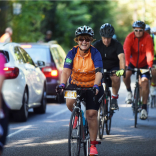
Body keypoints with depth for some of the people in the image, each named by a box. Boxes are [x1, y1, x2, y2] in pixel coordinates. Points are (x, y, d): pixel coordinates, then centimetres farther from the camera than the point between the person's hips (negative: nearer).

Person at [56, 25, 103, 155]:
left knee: (92, 114, -9)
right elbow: (66, 71, -22)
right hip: (76, 84, 1)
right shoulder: (72, 53, -12)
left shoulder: (95, 54, -16)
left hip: (92, 86, -1)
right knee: (70, 102, -28)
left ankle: (93, 145, 3)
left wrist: (96, 86, -46)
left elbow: (99, 72, -28)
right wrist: (62, 84, -40)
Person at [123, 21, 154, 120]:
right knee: (126, 74, -27)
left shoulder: (148, 38, -18)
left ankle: (144, 108, -11)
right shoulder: (130, 37, -16)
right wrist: (126, 65, -43)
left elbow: (149, 52, -29)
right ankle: (129, 91, 4)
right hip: (132, 62, 1)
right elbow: (126, 52, -28)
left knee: (144, 82, -18)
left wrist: (150, 66, -44)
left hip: (144, 64, -1)